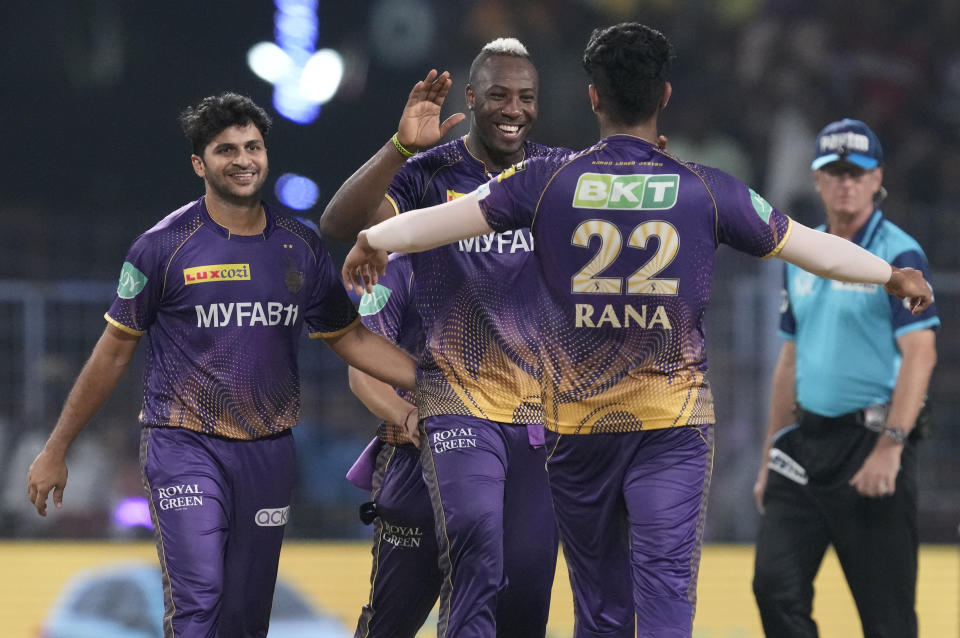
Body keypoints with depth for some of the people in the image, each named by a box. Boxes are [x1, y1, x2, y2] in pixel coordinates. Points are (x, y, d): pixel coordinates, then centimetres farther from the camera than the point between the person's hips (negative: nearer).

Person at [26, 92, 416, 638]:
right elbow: (114, 352, 2)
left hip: (268, 451, 4)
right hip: (185, 448, -4)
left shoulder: (302, 248, 6)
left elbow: (350, 338, 16)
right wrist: (56, 451, 4)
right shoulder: (163, 247, -5)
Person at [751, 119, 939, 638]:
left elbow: (920, 354, -16)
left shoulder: (899, 255, -7)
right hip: (806, 440, 6)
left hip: (870, 440, -6)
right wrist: (770, 458, 18)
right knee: (776, 586, -6)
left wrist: (890, 446, -26)